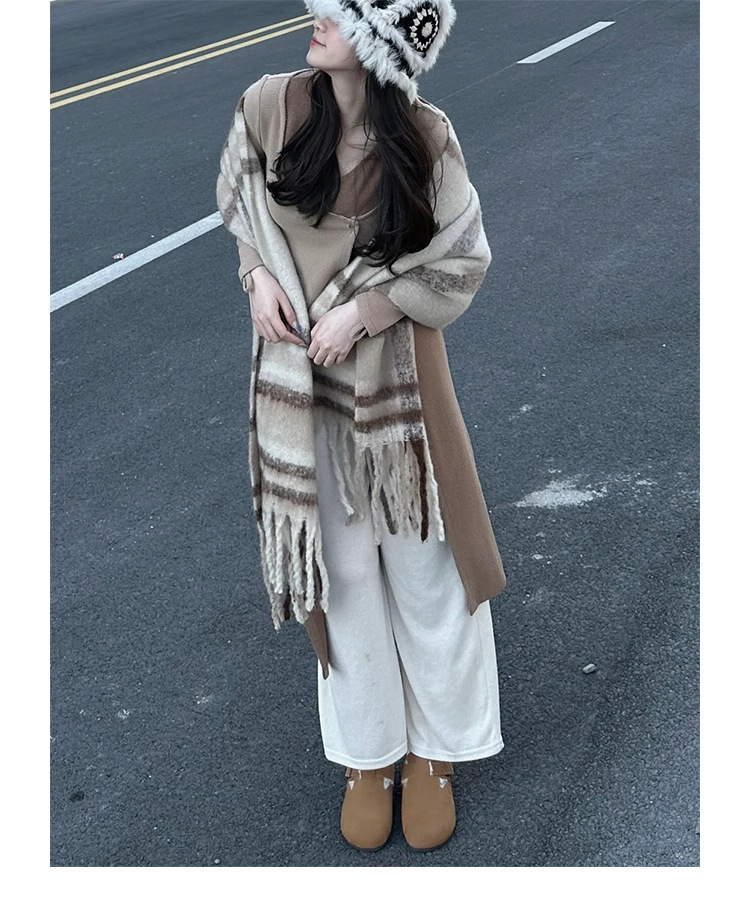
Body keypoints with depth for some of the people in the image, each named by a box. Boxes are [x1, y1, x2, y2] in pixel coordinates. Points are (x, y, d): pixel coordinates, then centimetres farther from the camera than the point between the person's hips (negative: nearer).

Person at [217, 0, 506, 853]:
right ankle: (367, 751, 32)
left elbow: (464, 260, -5)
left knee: (421, 565, 9)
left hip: (393, 374, -2)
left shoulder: (424, 137, -13)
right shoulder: (272, 104, -7)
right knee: (340, 567, 12)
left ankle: (435, 749, 31)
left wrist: (365, 309, -15)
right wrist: (261, 274, -7)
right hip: (300, 375, 2)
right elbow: (239, 196, 11)